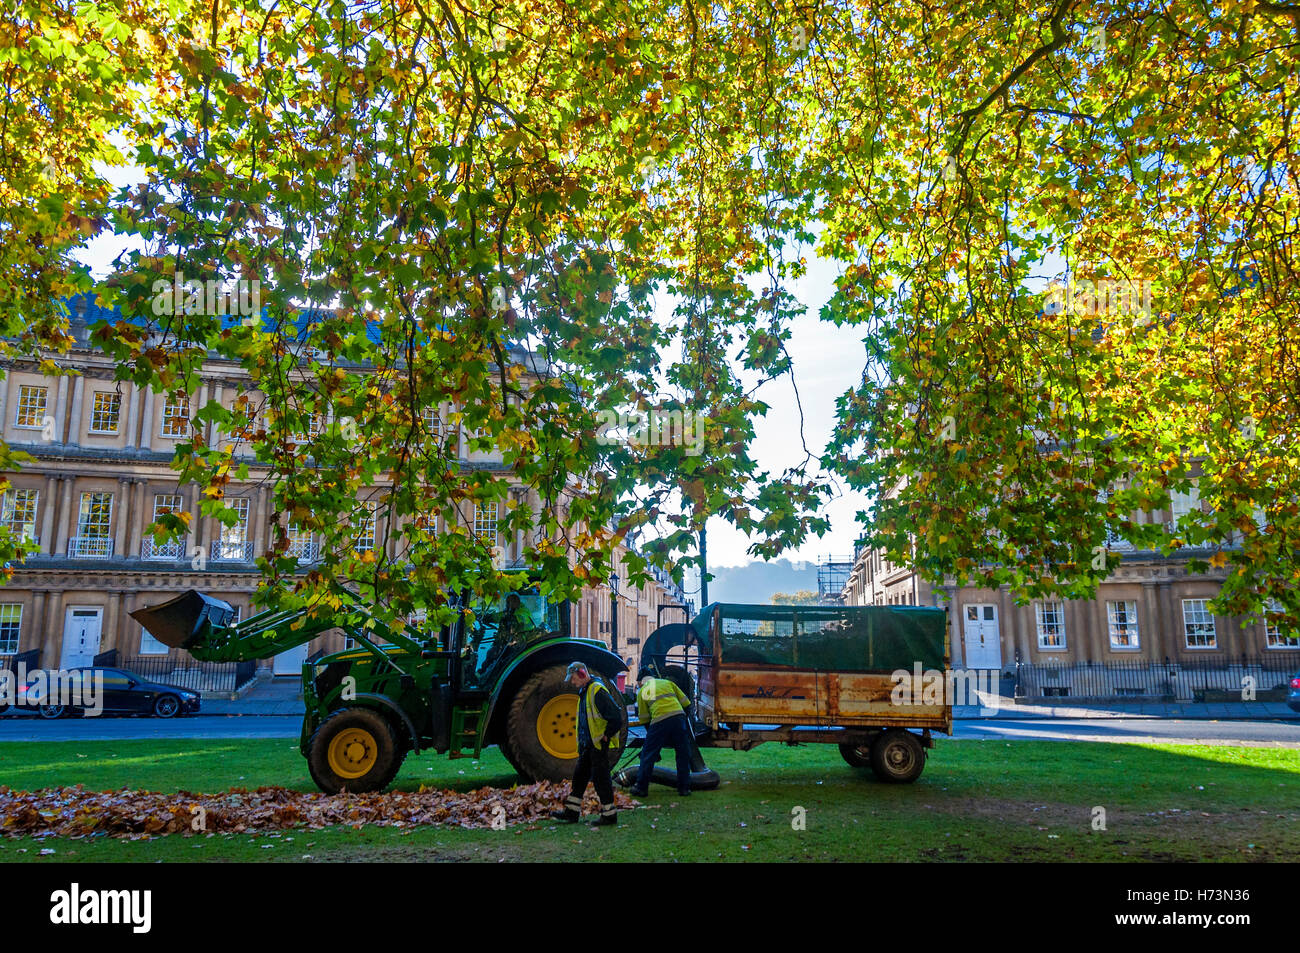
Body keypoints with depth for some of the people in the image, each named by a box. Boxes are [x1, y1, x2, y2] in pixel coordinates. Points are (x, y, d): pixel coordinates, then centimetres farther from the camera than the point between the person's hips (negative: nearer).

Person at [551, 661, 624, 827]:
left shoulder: (597, 691, -18)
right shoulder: (584, 692, 14)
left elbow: (616, 717, -24)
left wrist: (606, 736, -15)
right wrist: (582, 742, 19)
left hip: (600, 745, -10)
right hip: (588, 744, 10)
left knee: (600, 778, -3)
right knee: (580, 775, 13)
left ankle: (609, 815, 7)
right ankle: (571, 812, 21)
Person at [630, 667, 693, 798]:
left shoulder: (642, 691, 18)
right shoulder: (667, 682, 22)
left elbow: (644, 719, 16)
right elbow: (685, 702, 18)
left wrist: (650, 732, 27)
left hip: (659, 721, -2)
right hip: (678, 716, 2)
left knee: (648, 754, 10)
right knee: (683, 754, 13)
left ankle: (641, 788, 14)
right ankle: (684, 788, 16)